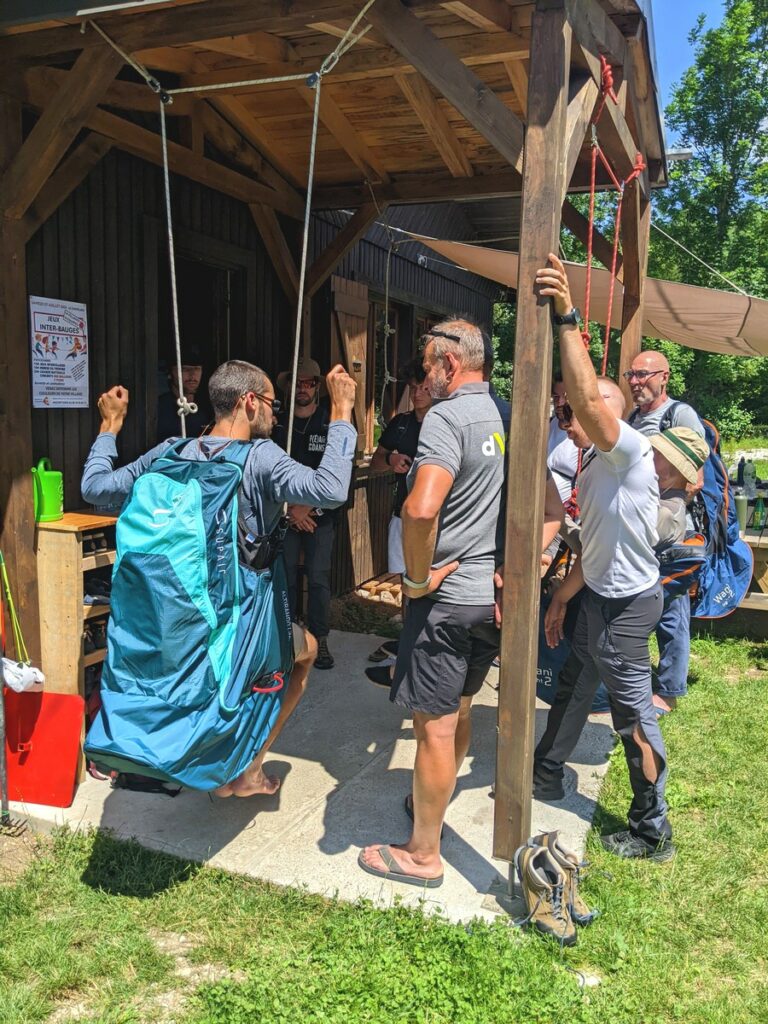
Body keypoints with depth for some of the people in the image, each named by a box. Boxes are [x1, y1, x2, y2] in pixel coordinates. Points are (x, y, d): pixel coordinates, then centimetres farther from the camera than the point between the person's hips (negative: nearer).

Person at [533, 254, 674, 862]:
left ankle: (653, 832, 19)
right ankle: (546, 775, 43)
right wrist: (561, 600, 21)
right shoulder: (596, 466, 12)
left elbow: (588, 398, -39)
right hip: (599, 597, 10)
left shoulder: (631, 450, -18)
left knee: (633, 714, 2)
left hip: (626, 604, -10)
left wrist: (568, 317, -40)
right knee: (573, 688, 23)